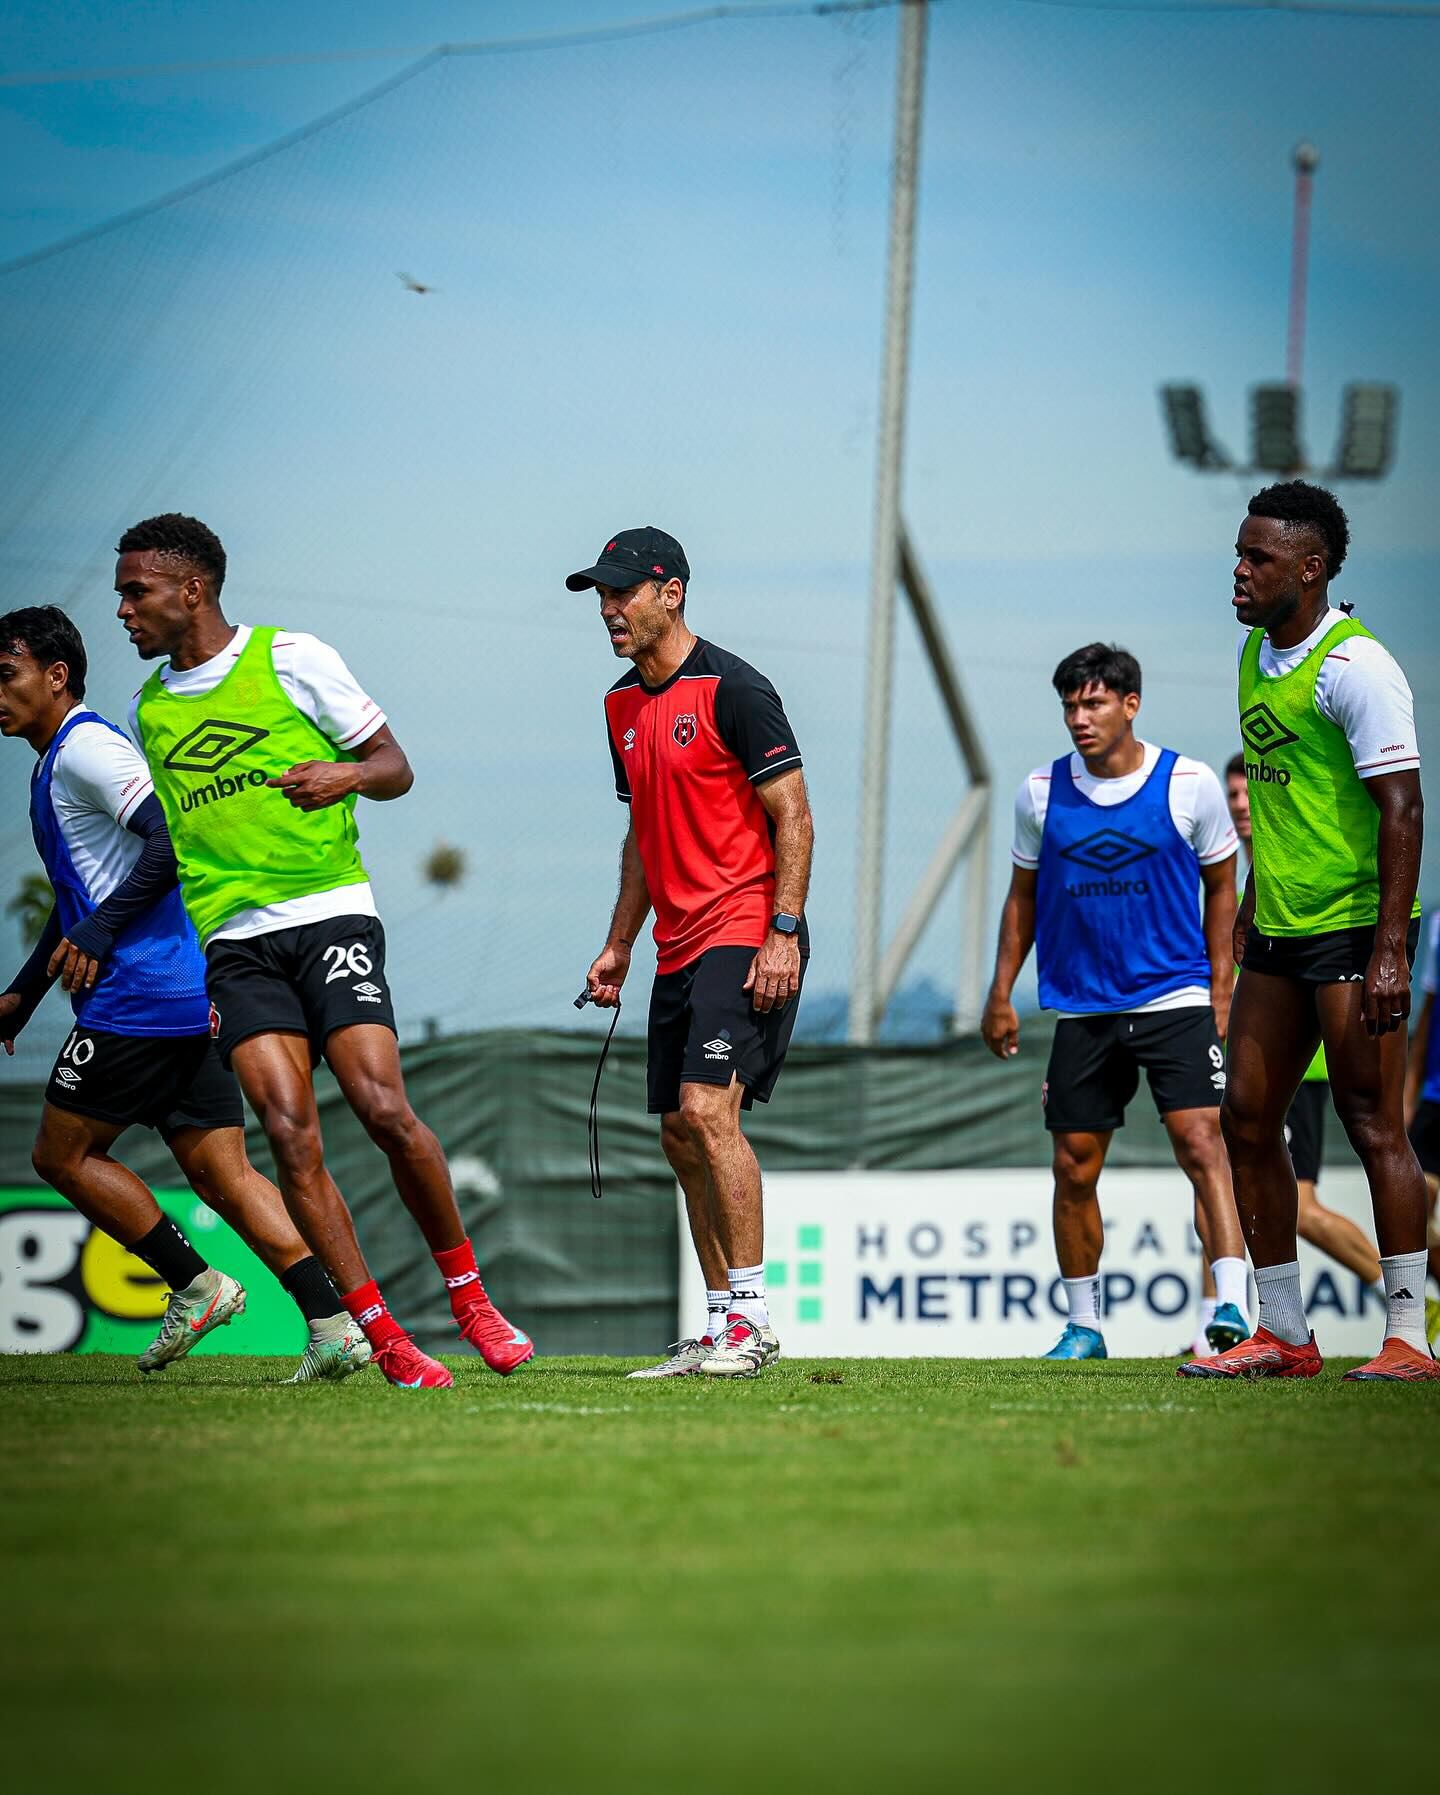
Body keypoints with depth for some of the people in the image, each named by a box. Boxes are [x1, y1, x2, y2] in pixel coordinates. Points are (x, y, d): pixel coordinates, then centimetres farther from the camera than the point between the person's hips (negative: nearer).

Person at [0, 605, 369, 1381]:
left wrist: (101, 931, -17)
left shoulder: (85, 747, -7)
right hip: (193, 998, 9)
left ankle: (195, 1284, 1)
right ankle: (332, 1324, -9)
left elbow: (176, 838, -19)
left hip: (137, 997, -9)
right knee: (220, 1173, 2)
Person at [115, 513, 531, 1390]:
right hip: (232, 946, 3)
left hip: (329, 913, -3)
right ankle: (384, 1338, -9)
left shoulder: (293, 660, 2)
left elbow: (396, 770, 5)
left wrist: (349, 775, -18)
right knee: (289, 1133, -13)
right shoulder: (151, 708, 15)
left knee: (384, 1108, -17)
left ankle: (469, 1293, 3)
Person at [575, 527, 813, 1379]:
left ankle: (753, 1315, -15)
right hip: (678, 949, 9)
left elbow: (793, 818, -12)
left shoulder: (731, 689, -11)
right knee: (681, 1134, 6)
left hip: (746, 937, -9)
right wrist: (618, 946, 20)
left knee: (708, 1111, -18)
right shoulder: (624, 705, 14)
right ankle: (721, 1329, 11)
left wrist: (784, 934, -19)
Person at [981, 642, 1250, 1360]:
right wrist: (1001, 994, 12)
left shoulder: (1190, 784, -3)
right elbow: (1023, 896, 16)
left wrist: (1220, 992, 4)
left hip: (1176, 998, -3)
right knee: (1074, 1168, 5)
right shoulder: (1041, 792, 3)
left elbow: (1220, 888, 8)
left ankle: (1230, 1307, -28)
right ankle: (1083, 1327, 19)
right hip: (1082, 1007, 3)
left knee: (1199, 1141, -19)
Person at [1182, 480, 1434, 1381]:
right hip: (1279, 933, 9)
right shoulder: (1255, 650, 11)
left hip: (1354, 927, -9)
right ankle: (1285, 1335, 14)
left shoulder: (1353, 666, -15)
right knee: (1247, 1118, 7)